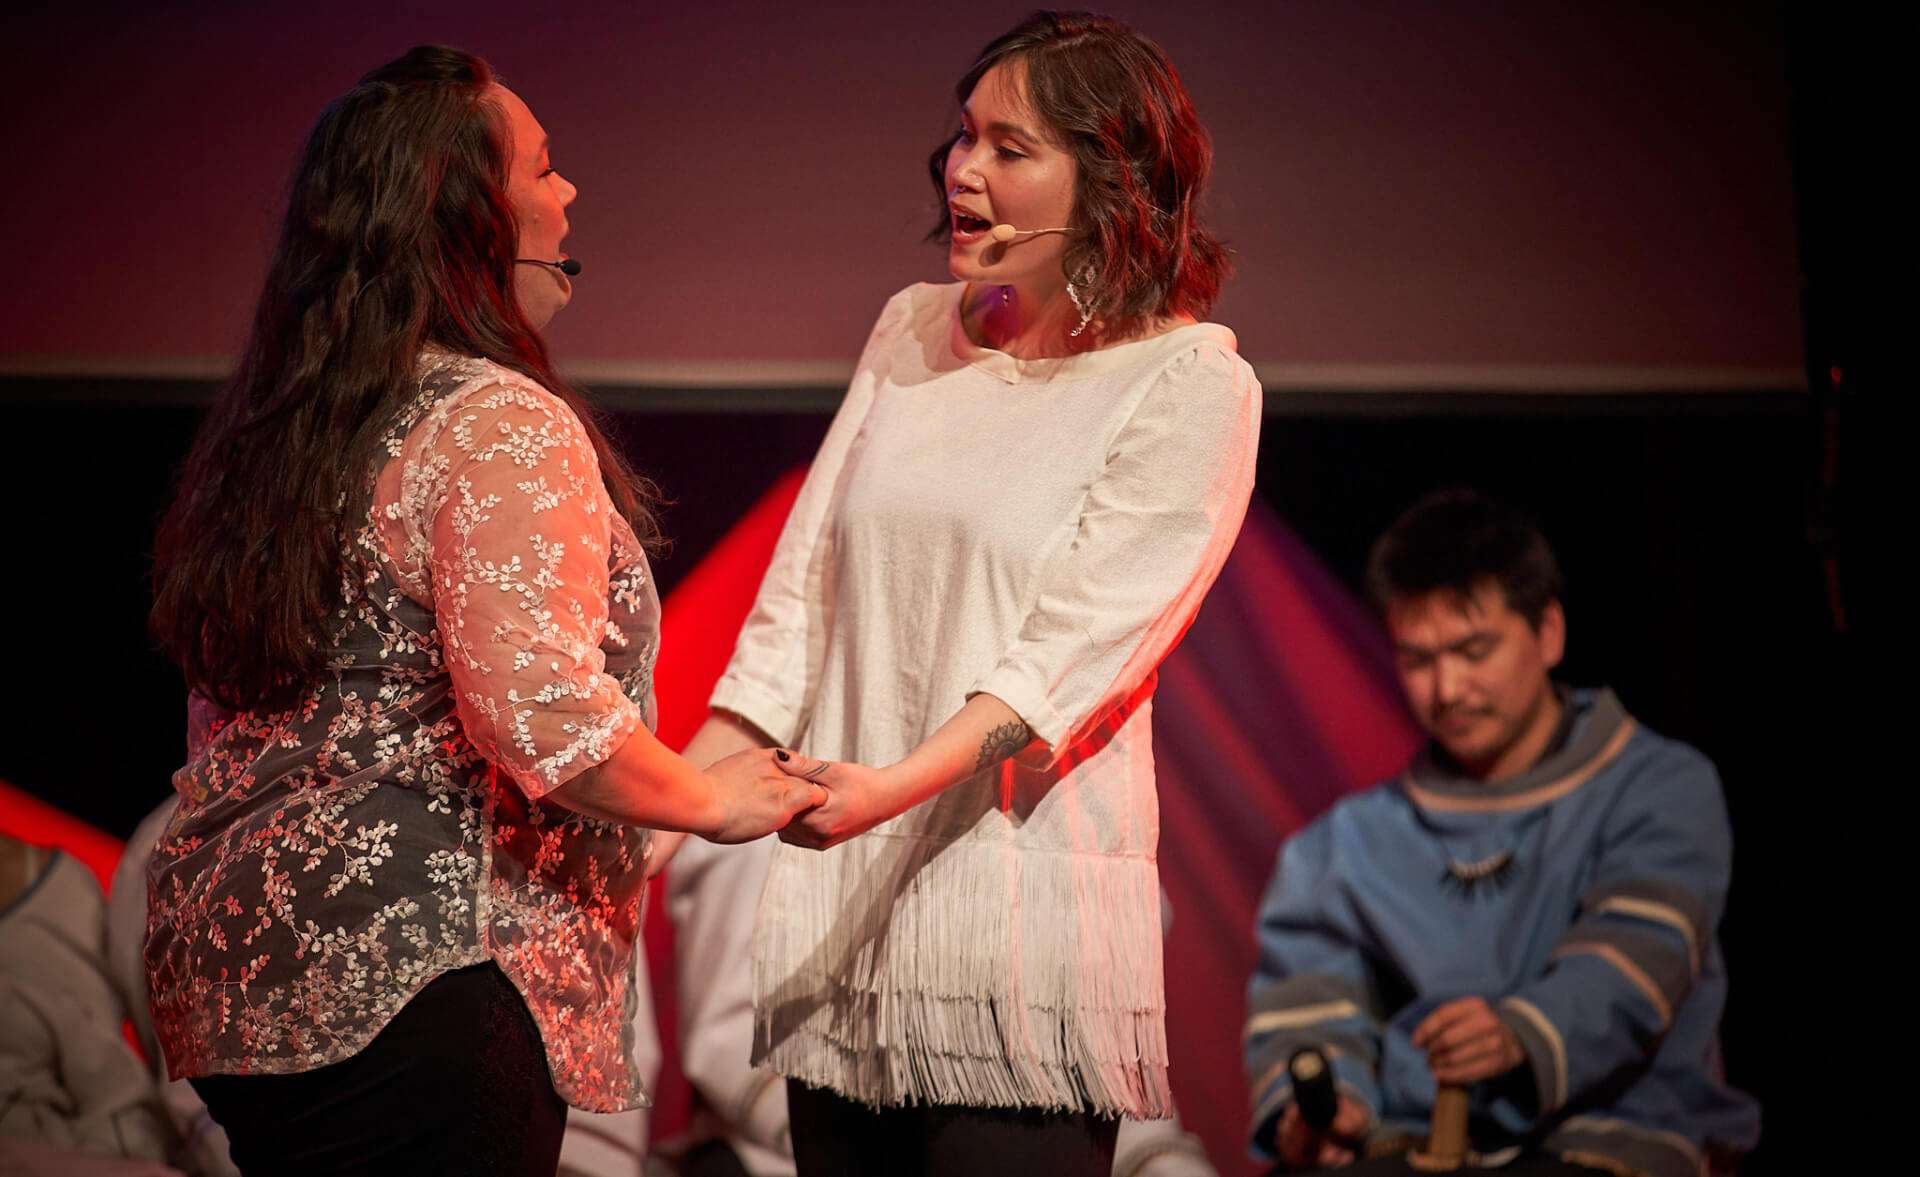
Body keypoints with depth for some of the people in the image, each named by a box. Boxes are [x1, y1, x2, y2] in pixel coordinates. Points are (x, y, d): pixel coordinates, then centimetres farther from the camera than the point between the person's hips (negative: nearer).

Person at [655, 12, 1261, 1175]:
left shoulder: (1190, 383, -3)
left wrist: (893, 787, -28)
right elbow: (803, 587, 13)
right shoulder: (911, 331, 15)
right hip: (843, 911, 5)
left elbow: (1083, 639, -13)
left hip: (1019, 915, -5)